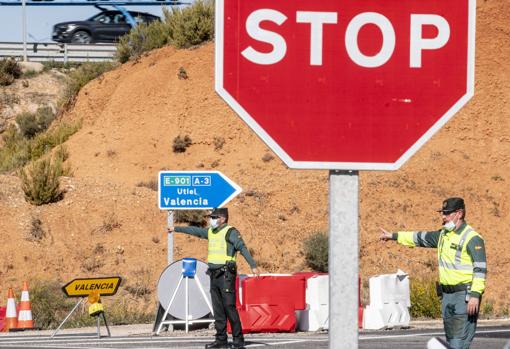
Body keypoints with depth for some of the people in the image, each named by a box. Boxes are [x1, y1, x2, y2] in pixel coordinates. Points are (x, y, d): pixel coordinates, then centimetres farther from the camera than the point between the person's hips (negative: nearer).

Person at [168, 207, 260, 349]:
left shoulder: (230, 232, -9)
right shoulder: (211, 232, 15)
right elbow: (194, 230, 28)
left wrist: (253, 265, -28)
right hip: (214, 275, 8)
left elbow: (243, 248, -18)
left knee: (229, 307, -11)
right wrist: (176, 229, 38)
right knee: (218, 309, 8)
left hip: (226, 275, -8)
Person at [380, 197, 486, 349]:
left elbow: (480, 268, -18)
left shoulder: (472, 238, -12)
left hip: (465, 294, -9)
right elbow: (421, 238, 28)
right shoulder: (443, 234, 15)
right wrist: (393, 236, 34)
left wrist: (475, 295, -26)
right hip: (447, 295, 9)